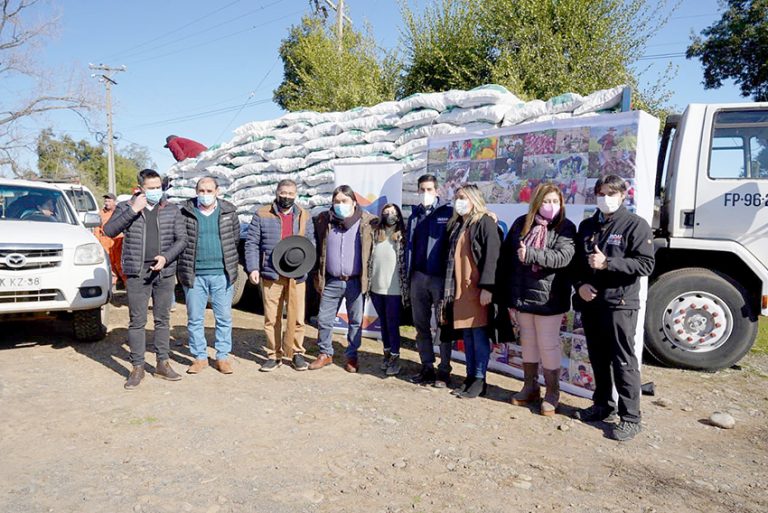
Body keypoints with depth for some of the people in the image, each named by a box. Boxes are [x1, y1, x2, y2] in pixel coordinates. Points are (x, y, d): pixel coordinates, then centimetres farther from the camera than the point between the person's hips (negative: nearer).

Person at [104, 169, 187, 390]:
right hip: (137, 273, -1)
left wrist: (166, 257, -11)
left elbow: (181, 239, 4)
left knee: (163, 319, 9)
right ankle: (137, 368, 11)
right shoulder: (126, 207, 4)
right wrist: (133, 210, -17)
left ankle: (163, 363, 19)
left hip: (164, 272, 2)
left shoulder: (172, 210, 7)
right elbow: (109, 231, -10)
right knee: (137, 321, 2)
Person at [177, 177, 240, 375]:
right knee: (195, 319, 7)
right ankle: (200, 357, 20)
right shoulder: (185, 212, 1)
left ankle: (222, 356, 17)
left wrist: (228, 261, 6)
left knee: (224, 317, 6)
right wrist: (184, 267, 4)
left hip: (222, 274, 0)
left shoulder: (229, 211, 4)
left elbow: (235, 238, 10)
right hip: (194, 275, 0)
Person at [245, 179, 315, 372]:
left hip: (296, 276, 1)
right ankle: (274, 355, 20)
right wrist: (253, 268, -9)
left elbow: (311, 244, 14)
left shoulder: (304, 216, 11)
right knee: (272, 318, 6)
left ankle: (295, 352, 20)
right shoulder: (262, 215, 4)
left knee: (297, 318, 3)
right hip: (270, 275, -1)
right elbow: (251, 243, 2)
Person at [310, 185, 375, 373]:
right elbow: (317, 250, 12)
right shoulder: (323, 220, 3)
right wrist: (317, 276, 10)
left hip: (356, 282, -2)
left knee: (355, 321, 8)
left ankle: (352, 356, 23)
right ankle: (325, 354, 25)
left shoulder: (367, 222, -4)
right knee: (324, 319, 7)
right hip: (331, 281, 2)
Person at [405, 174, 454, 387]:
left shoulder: (448, 212, -4)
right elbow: (409, 245, 14)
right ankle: (427, 367, 21)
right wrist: (408, 274, 11)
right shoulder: (415, 215, 13)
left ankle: (444, 370, 12)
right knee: (421, 324, 10)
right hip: (418, 276, 6)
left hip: (440, 276, -5)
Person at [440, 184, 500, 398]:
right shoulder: (456, 225, 18)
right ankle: (470, 376, 18)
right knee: (466, 335, 10)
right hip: (459, 288, 7)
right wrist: (449, 287, 13)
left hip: (478, 288, -7)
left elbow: (492, 256, -14)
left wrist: (487, 287, -21)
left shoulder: (485, 222, -5)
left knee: (479, 334, -1)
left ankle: (480, 380, 7)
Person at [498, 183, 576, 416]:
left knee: (548, 346, 3)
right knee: (527, 343, 16)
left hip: (548, 298, -4)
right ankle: (530, 387, 32)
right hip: (522, 295, 4)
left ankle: (552, 393, 19)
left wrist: (531, 254, -28)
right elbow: (507, 256, 8)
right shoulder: (521, 224, 6)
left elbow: (562, 257, -20)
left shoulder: (565, 228, -4)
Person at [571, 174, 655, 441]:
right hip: (590, 302, 6)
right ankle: (603, 406, 29)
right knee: (598, 359, 15)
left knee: (623, 362, -2)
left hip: (620, 304, -6)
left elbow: (646, 264, -11)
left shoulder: (635, 225, -4)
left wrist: (607, 263, -19)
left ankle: (630, 418, 8)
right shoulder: (587, 226, 14)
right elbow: (576, 261, 16)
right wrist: (580, 285, -1)